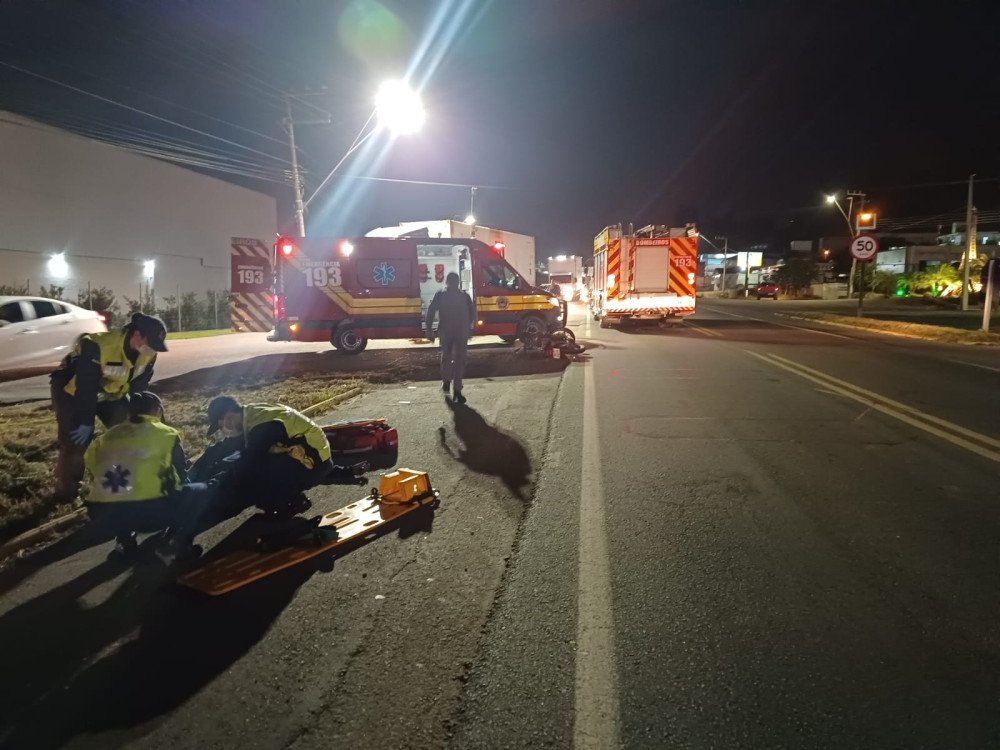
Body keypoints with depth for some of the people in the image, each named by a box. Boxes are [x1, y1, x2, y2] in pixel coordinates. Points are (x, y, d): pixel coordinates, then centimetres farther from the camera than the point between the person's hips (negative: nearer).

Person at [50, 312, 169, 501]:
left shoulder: (148, 355, -17)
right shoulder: (97, 347, -37)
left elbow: (139, 385, -3)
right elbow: (86, 388, -31)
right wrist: (86, 423, -24)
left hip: (110, 391, 6)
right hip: (73, 390, -6)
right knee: (76, 441, -12)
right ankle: (66, 492, 6)